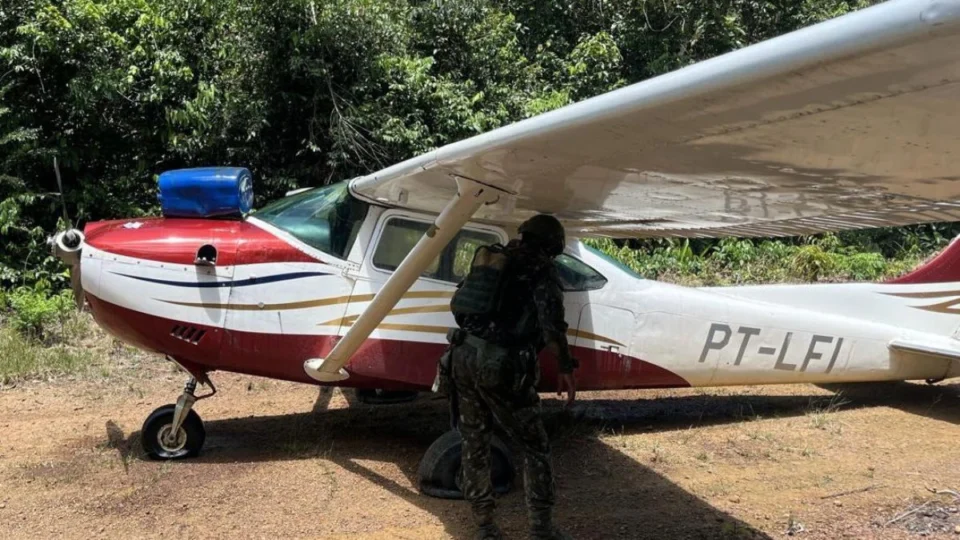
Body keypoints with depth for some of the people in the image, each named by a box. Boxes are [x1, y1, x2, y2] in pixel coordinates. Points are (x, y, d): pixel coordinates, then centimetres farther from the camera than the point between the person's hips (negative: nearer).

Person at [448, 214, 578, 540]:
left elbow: (458, 305, 23)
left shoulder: (490, 258, 17)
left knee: (475, 446, 15)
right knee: (535, 448, 9)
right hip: (501, 366, -6)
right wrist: (566, 368, -9)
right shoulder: (541, 269, -2)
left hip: (464, 358, 6)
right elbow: (551, 323, -16)